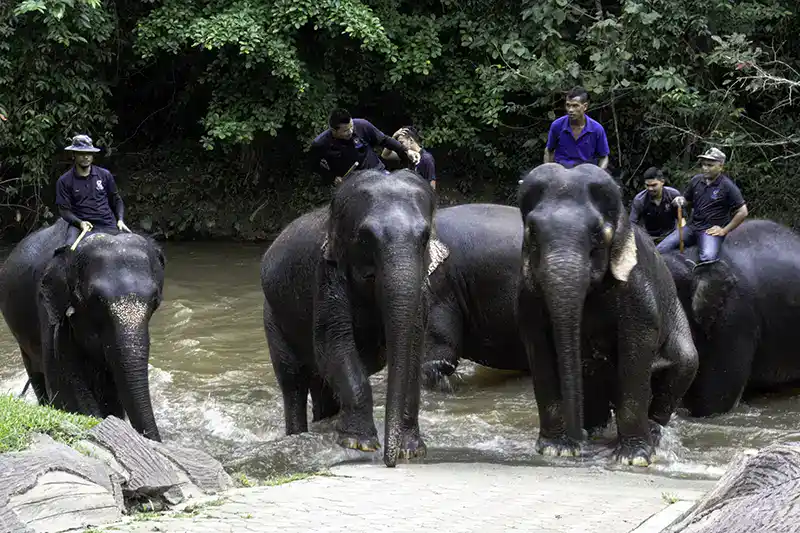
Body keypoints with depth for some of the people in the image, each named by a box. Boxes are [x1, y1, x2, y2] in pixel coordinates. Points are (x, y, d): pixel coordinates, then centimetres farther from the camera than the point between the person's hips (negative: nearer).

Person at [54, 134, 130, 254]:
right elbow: (64, 209, 2)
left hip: (107, 225, 2)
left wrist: (120, 220, 4)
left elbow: (116, 200, 20)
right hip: (80, 223, -2)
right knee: (69, 247, -34)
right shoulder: (64, 181, 5)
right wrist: (80, 223, -15)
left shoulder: (104, 175, 11)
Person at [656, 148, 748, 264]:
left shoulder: (728, 186, -7)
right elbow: (687, 199, 22)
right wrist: (680, 200, -3)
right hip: (692, 227, 5)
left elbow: (742, 212, -6)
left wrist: (724, 230, -6)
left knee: (708, 257, -37)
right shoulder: (696, 180, 8)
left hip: (711, 230, -5)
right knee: (659, 250, -13)